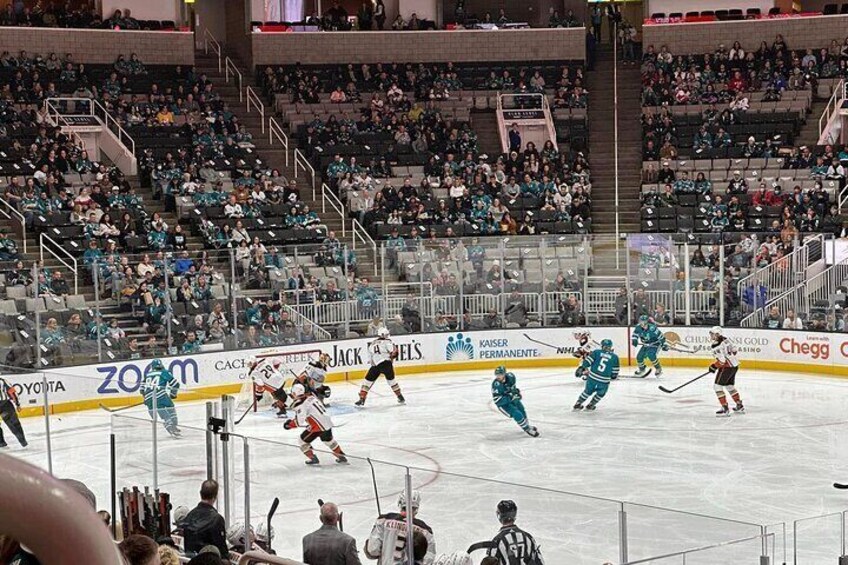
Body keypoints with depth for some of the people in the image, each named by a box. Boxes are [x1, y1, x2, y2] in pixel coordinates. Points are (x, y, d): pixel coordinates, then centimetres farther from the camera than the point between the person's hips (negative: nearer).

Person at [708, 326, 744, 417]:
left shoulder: (716, 346, -21)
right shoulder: (726, 340, 5)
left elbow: (722, 360, -25)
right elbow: (735, 350, 15)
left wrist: (714, 366, -11)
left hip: (726, 367, -9)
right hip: (734, 366, 9)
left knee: (717, 386, -3)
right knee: (730, 386, 24)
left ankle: (725, 409, -6)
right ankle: (740, 406, 31)